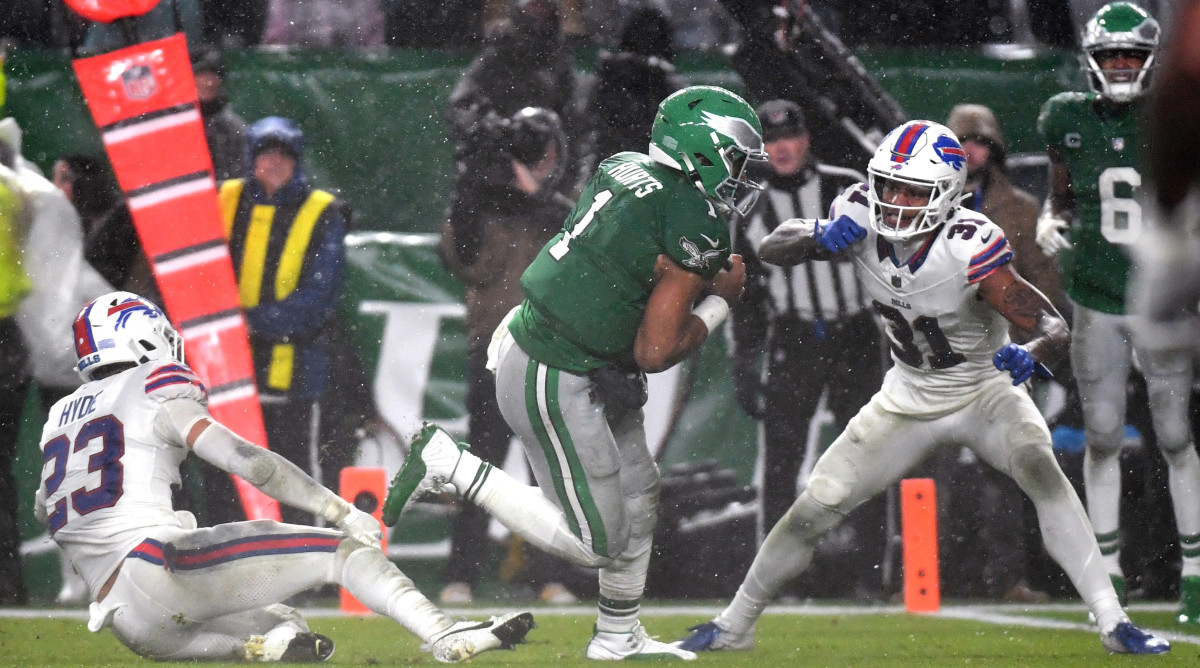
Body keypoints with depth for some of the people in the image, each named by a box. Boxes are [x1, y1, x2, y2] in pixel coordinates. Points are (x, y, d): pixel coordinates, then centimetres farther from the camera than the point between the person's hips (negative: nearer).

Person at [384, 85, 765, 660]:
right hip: (557, 385, -10)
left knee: (637, 495, 20)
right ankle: (451, 466, 1)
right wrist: (720, 302, -4)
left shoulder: (622, 168, 4)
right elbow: (654, 353, -19)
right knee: (593, 541, 1)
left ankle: (618, 636, 33)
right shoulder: (697, 228, -20)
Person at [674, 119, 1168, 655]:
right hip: (908, 401, 4)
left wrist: (1030, 355, -53)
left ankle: (1113, 622, -31)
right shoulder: (861, 219, -18)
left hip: (985, 390, -4)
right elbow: (772, 249, -12)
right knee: (812, 511, 2)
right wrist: (820, 238, -34)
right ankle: (733, 626, 23)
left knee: (1041, 471, -32)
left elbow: (1054, 327, -30)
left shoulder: (969, 249, -31)